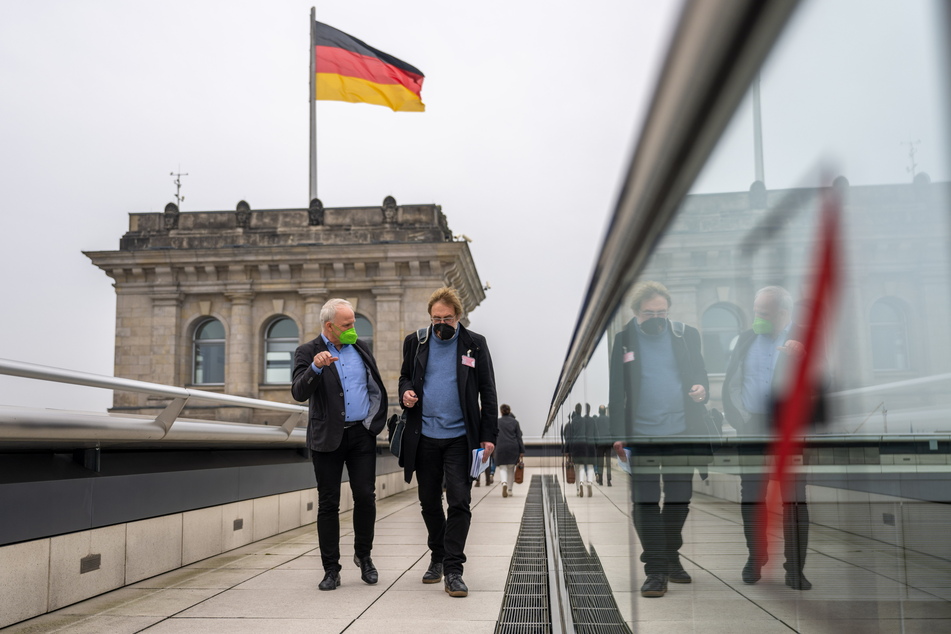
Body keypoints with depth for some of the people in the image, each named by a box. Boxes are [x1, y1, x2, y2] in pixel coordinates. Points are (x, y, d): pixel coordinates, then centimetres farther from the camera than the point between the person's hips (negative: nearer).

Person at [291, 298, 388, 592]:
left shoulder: (360, 348, 10)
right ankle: (331, 570, 11)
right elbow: (299, 393, -16)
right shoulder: (308, 353, -2)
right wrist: (315, 367, -31)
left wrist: (374, 421, 12)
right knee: (328, 503, 2)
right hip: (327, 437, -2)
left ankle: (363, 555, 21)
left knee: (365, 497, -1)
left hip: (361, 435, 3)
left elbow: (376, 389, 19)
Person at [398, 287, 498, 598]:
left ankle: (453, 570, 0)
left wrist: (488, 436, -3)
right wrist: (406, 392, -5)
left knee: (459, 502, -7)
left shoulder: (474, 344, 1)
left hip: (460, 437, -2)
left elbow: (488, 393, 3)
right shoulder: (415, 342, 7)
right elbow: (405, 376, 20)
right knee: (429, 503, 12)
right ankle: (438, 558, 30)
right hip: (424, 436, 3)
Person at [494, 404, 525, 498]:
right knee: (511, 468, 13)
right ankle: (510, 489, 12)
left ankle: (504, 483, -24)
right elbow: (519, 437, 4)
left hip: (501, 447, -1)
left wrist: (493, 450, 13)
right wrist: (522, 452, 4)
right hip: (513, 448, 2)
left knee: (502, 467, 4)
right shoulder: (515, 422, 6)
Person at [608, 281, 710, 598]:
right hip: (640, 434, -3)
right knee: (645, 501, -2)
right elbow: (614, 390, -1)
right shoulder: (621, 339, -1)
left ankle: (670, 557, 31)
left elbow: (699, 372, 13)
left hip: (681, 431, 3)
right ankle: (655, 569, 6)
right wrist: (617, 434, -7)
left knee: (679, 498, 13)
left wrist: (701, 388, -12)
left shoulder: (685, 334, 6)